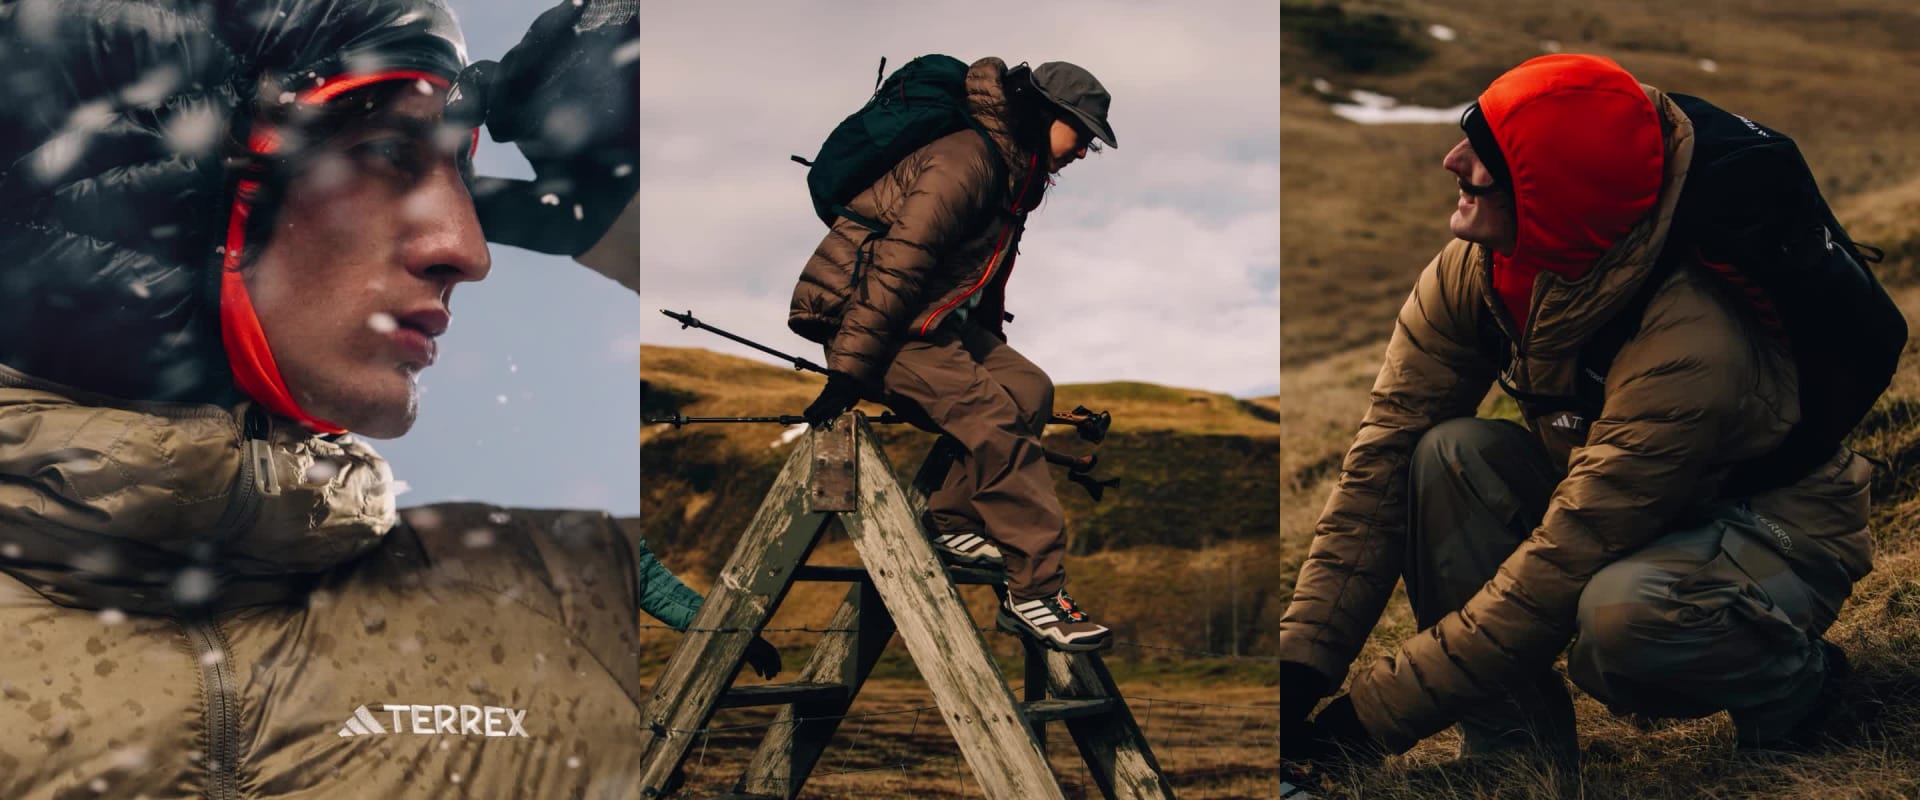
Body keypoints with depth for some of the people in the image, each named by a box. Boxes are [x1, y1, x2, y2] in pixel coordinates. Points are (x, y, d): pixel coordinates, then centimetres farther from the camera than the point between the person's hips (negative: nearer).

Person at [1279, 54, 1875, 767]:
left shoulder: (1686, 349, -37)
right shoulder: (1471, 270, -16)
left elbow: (1553, 574, -35)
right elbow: (1381, 465, -14)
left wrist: (1367, 717, -32)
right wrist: (1300, 667, -23)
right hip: (1620, 509, 6)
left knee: (1621, 614, -39)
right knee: (1445, 454, -21)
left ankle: (1789, 679, -4)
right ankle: (1517, 747, -10)